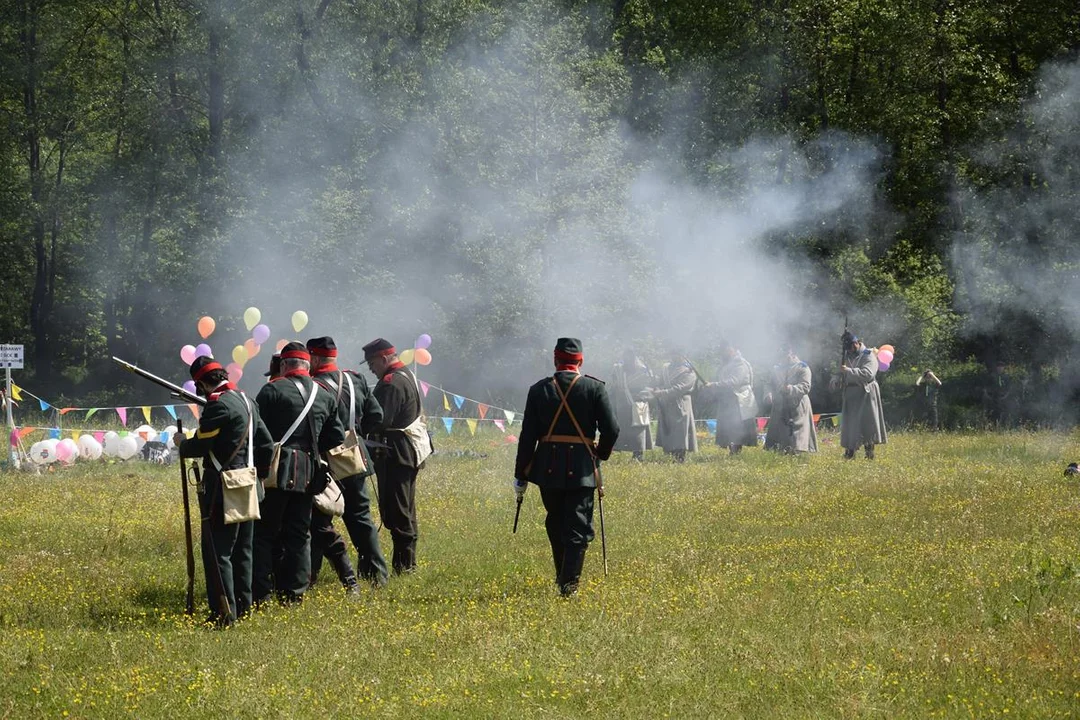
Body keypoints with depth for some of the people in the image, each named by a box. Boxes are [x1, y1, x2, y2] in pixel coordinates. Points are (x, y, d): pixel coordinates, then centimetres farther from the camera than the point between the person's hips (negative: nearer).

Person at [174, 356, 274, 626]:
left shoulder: (218, 405, -15)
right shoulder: (247, 401, 13)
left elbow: (200, 446, -16)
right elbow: (266, 445, 18)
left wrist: (181, 444, 4)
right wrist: (260, 473, 27)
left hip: (222, 487, -9)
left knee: (217, 551, -7)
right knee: (241, 549, 16)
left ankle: (224, 613, -10)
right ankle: (243, 606, 22)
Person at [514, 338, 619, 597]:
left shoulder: (539, 390, 1)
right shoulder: (594, 388, -3)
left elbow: (527, 435, 0)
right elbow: (611, 429, -6)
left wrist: (520, 475, 6)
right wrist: (601, 454, 14)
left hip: (548, 468, 2)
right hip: (582, 468, -2)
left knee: (555, 524, 18)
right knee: (578, 527, 1)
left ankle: (563, 576, 29)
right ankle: (569, 581, -9)